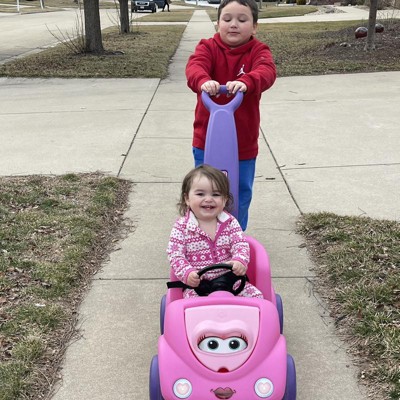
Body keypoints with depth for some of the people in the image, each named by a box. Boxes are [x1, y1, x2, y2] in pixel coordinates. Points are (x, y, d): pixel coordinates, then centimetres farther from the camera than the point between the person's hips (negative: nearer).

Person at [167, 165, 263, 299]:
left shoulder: (230, 222, 1)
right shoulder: (181, 227, -6)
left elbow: (241, 244, -5)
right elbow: (175, 254, -9)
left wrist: (240, 260, -27)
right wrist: (187, 273, -26)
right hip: (196, 284, -2)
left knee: (257, 296, -10)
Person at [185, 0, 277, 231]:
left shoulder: (258, 51, -4)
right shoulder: (208, 47, -3)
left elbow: (267, 71, -26)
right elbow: (195, 66, -25)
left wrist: (246, 82, -49)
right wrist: (203, 81, -49)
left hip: (244, 142, 1)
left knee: (241, 195, 14)